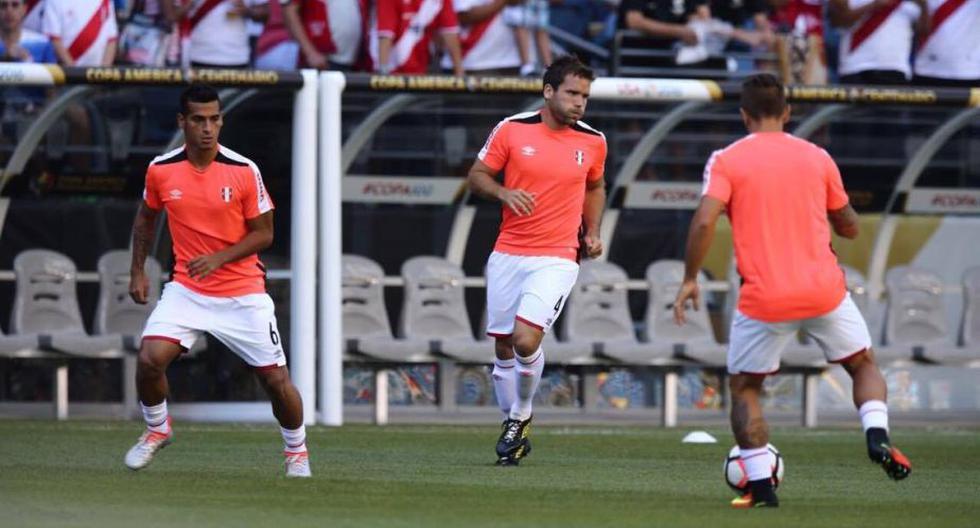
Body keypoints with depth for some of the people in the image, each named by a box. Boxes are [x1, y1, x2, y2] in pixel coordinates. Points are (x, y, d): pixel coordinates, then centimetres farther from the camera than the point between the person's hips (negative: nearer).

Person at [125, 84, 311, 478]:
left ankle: (297, 452, 24)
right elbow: (146, 217, 15)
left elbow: (263, 234, -5)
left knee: (275, 378, -2)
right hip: (186, 290, 1)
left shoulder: (244, 171, -12)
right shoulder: (161, 170, -4)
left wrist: (218, 258, -19)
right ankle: (157, 428, 11)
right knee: (150, 359, -18)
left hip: (243, 293, -1)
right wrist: (138, 272, 10)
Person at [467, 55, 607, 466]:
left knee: (526, 339, -19)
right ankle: (512, 426, 25)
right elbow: (477, 175, 5)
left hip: (557, 259, -1)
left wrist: (592, 232, 9)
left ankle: (520, 417, 4)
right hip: (508, 256, 1)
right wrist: (503, 193, -15)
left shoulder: (593, 142, 3)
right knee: (503, 347, 7)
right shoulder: (512, 130, -2)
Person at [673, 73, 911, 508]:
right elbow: (848, 227, 14)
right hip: (824, 290, 2)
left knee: (743, 387, 15)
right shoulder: (817, 158, 6)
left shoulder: (726, 161, -2)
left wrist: (689, 280, -4)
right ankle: (877, 436, -5)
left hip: (764, 301, -2)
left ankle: (761, 486, 4)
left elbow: (704, 222, -15)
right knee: (863, 365, 22)